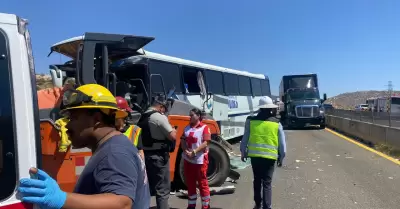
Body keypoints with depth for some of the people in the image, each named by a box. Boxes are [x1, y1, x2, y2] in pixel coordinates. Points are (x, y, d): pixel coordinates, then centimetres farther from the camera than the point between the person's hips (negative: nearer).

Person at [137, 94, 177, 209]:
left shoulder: (143, 117, 10)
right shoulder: (160, 117, -16)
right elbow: (172, 136, -17)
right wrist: (173, 130, 3)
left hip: (146, 154, 8)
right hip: (159, 156, -8)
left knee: (147, 186, 18)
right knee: (163, 189, 0)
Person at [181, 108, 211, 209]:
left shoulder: (204, 128, -7)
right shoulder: (187, 128, 11)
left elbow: (205, 143, -15)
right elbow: (183, 141, 8)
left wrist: (194, 152, -21)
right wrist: (186, 151, -10)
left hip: (200, 160, -6)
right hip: (188, 160, 6)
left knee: (202, 183, 3)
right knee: (190, 183, 14)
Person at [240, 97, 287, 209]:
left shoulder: (251, 121, -2)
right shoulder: (276, 123, -1)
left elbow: (245, 138, 4)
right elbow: (282, 143, 3)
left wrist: (243, 152, 17)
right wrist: (281, 157, 14)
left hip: (254, 155, 2)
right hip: (270, 156, -1)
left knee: (257, 180, 19)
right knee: (267, 183, 6)